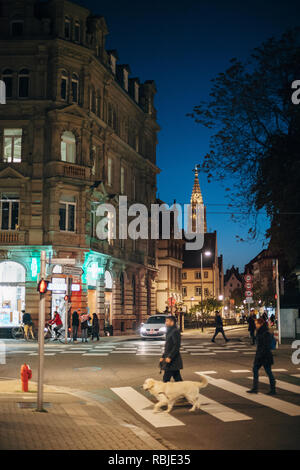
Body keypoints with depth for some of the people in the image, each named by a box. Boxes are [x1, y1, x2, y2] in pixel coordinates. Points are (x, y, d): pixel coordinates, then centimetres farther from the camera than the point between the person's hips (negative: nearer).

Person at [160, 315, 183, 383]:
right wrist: (163, 357, 19)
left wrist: (170, 357, -24)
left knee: (166, 379, -8)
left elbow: (176, 346, -22)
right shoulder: (170, 331, 17)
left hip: (172, 360, -10)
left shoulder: (175, 331, -14)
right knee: (177, 378, 12)